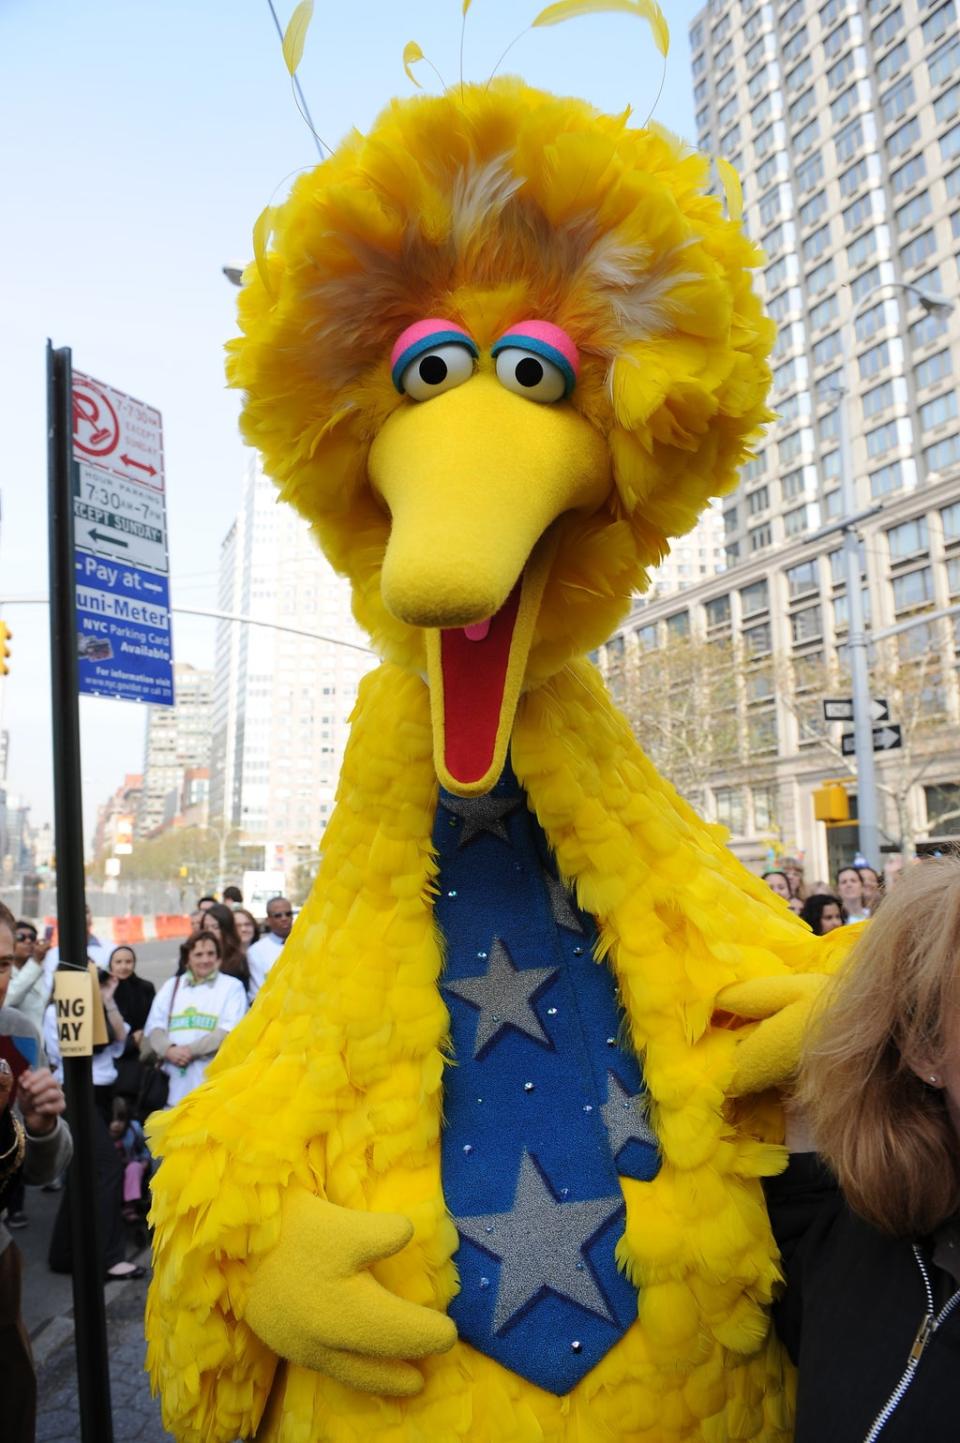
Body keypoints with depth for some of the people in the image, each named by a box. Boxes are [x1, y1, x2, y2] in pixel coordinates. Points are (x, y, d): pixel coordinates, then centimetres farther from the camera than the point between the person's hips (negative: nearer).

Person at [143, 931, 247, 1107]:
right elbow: (154, 1026, 9)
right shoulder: (170, 986, 18)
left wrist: (191, 1050, -13)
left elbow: (229, 1031, -5)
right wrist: (169, 1049, -11)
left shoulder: (232, 986, 7)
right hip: (174, 1084, 3)